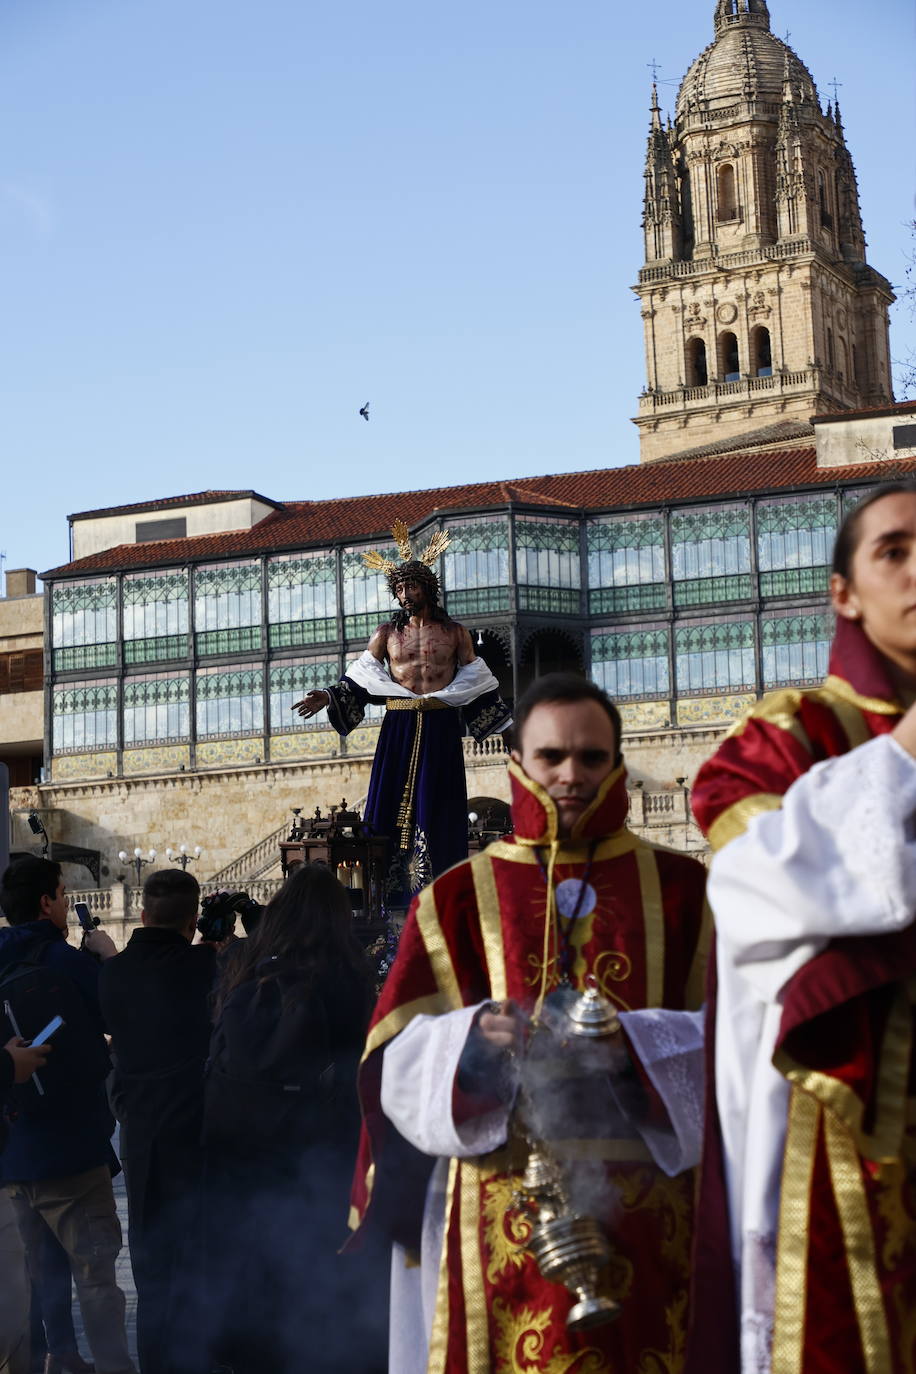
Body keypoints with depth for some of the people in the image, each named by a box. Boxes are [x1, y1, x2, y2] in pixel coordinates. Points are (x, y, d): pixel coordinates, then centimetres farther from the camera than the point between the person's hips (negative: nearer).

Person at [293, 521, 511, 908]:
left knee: (437, 807, -4)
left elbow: (474, 683, 11)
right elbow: (359, 680, 9)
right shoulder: (386, 634, 10)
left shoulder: (454, 632, 9)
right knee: (391, 801, -6)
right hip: (399, 727, 1)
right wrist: (328, 698, -6)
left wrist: (509, 724, 8)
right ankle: (392, 891, -6)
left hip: (442, 729, -1)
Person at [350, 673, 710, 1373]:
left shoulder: (682, 890, 8)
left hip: (649, 1205, 0)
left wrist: (630, 1048, -17)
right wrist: (478, 1036, -20)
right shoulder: (456, 898, 8)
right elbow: (403, 1057, 1)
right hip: (505, 1203, 0)